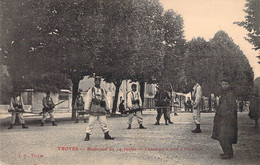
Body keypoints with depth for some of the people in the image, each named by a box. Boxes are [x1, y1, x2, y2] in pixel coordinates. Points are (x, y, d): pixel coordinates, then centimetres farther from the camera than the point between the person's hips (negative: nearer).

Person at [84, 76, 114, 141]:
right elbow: (88, 99, -2)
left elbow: (105, 99, 20)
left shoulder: (103, 90, 15)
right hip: (93, 110, -4)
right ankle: (87, 136, 1)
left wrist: (107, 108, 18)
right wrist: (87, 109, -7)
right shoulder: (91, 90, 1)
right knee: (90, 123, -5)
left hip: (101, 109, 4)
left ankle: (106, 135, 15)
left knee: (104, 122, 6)